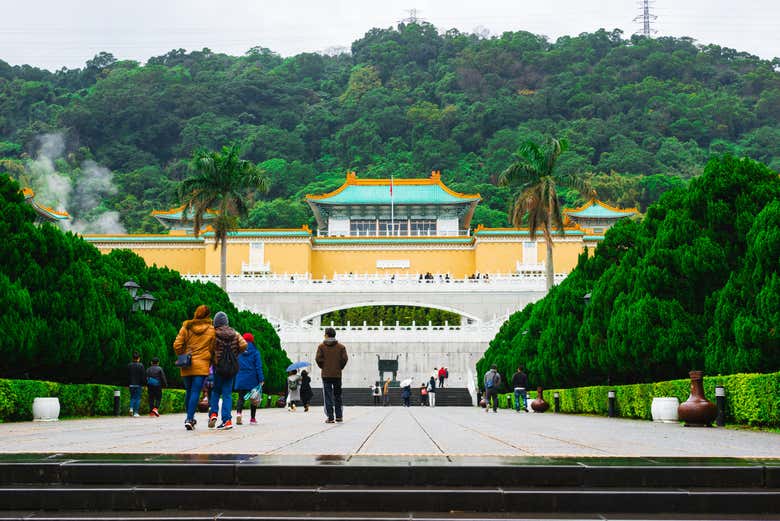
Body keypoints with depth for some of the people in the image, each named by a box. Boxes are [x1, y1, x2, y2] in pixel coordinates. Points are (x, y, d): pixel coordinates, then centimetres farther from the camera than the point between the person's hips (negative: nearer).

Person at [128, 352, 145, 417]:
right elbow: (143, 376, -8)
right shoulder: (140, 365, -7)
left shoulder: (129, 365, 3)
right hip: (138, 384, -3)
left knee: (132, 397, 15)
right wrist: (143, 384, 0)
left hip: (131, 384, 3)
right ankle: (136, 412, 0)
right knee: (138, 398, 3)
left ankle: (131, 408, -9)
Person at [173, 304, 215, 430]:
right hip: (202, 365, -2)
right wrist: (209, 362, 19)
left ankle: (189, 417, 24)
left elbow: (177, 345, -2)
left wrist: (182, 357, 12)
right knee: (195, 392, -4)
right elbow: (212, 349, 5)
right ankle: (190, 419, -14)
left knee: (188, 391, 15)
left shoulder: (186, 327, 2)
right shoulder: (211, 330, 0)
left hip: (187, 365, 2)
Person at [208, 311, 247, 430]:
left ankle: (213, 413, -1)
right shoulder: (234, 334, 2)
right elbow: (243, 345, -4)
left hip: (218, 366, -2)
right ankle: (227, 419, -1)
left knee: (216, 391, 16)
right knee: (227, 392, 6)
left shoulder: (214, 334, -9)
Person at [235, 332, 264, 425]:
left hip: (241, 379, 1)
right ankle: (252, 418, 13)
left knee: (241, 397, 3)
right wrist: (261, 379, -6)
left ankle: (238, 413, -24)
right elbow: (258, 367, -7)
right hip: (252, 379, -1)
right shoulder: (255, 352, -4)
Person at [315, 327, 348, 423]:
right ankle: (339, 416, 14)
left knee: (328, 396, -1)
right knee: (337, 395, 14)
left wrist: (322, 367, 7)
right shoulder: (341, 347, 4)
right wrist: (340, 367, 9)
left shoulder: (321, 346, -1)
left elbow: (318, 358, -9)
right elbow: (345, 358, -5)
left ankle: (330, 417, -6)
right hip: (337, 374, 2)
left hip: (326, 375, -2)